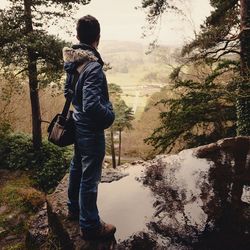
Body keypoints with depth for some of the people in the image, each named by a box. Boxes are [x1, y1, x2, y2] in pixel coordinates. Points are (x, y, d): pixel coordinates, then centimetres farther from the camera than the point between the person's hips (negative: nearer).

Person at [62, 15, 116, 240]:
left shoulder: (73, 62, 1)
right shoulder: (93, 67, -26)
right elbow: (92, 106, -33)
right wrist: (110, 115, -15)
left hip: (78, 126, 9)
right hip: (91, 130, -9)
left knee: (77, 168, 24)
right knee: (89, 178, 4)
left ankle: (74, 208, 45)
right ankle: (90, 226, 22)